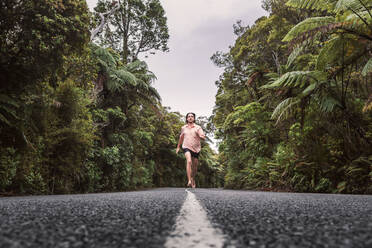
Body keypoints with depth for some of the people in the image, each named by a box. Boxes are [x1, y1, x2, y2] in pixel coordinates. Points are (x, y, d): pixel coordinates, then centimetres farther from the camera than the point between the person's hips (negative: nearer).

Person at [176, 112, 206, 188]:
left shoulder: (198, 127, 3)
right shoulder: (183, 128, 10)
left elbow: (203, 138, -5)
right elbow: (181, 137, 25)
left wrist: (201, 136, -28)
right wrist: (178, 147, 30)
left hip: (196, 148, 1)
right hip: (187, 147, -1)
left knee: (195, 166, 9)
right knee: (189, 161, -27)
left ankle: (193, 179, 37)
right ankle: (189, 181, -31)